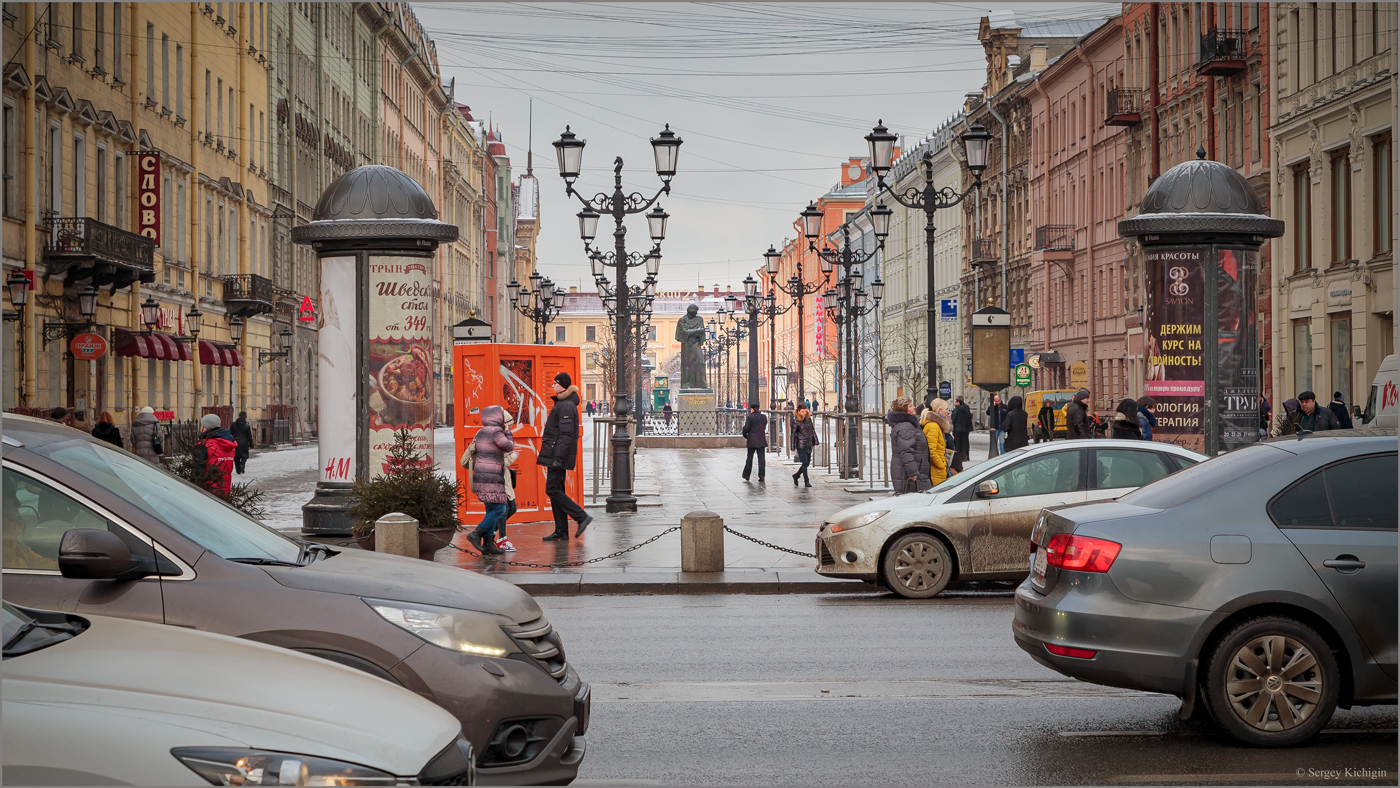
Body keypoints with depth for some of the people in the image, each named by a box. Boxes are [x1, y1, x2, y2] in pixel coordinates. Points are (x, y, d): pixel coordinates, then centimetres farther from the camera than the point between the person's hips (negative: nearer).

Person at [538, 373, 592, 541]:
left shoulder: (566, 406, -15)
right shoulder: (561, 404, 17)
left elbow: (566, 434, -22)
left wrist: (558, 457, -26)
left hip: (558, 455, -10)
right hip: (556, 456, 10)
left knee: (553, 490, -11)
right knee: (556, 490, 9)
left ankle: (581, 516, -11)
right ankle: (561, 532, 10)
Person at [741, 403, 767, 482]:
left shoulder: (749, 417, -8)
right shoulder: (764, 417, 4)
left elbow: (746, 428, -14)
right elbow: (764, 427, 10)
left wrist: (745, 436, 3)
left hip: (752, 440, -2)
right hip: (761, 440, 2)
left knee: (749, 458, 7)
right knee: (761, 458, 3)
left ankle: (746, 476, 10)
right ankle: (761, 476, -2)